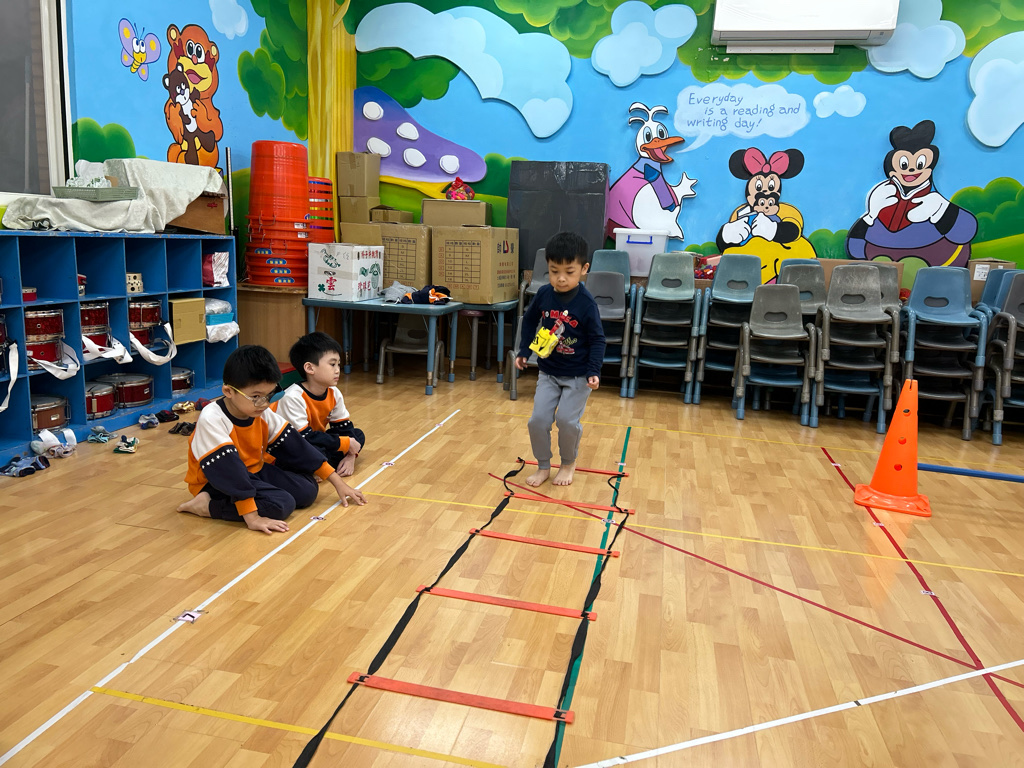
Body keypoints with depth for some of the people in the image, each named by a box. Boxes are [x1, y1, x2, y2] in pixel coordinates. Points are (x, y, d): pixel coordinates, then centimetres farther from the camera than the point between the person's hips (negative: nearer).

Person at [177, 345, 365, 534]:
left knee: (307, 489, -8)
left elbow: (295, 446, -2)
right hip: (218, 483, -8)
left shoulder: (263, 414, -6)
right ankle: (208, 505, -14)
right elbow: (227, 469, -33)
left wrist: (338, 482, -3)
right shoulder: (211, 419, -27)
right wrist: (252, 517, -38)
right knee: (282, 504, -27)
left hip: (253, 472, 8)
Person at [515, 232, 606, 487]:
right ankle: (543, 466, 20)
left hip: (578, 376, -3)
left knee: (566, 420, -12)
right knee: (538, 420, -3)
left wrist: (594, 372, -19)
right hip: (548, 373, 4)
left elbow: (597, 340, -11)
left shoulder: (586, 303, -18)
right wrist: (524, 351, 10)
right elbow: (529, 321, 11)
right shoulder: (544, 295, -7)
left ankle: (569, 463, 18)